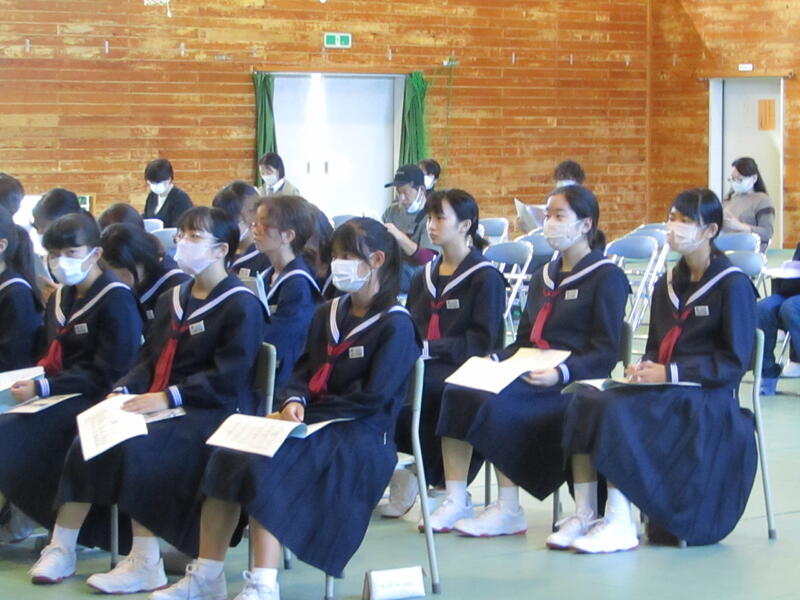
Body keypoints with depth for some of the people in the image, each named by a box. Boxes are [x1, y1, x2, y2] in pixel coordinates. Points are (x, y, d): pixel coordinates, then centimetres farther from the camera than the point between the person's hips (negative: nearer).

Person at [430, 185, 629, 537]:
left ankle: (509, 512, -22)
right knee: (456, 392, -20)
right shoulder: (543, 277, 23)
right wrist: (495, 360, 2)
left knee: (493, 403, -32)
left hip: (571, 383, -7)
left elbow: (605, 353, -9)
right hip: (527, 375, 7)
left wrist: (561, 373, -25)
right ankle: (456, 503, -20)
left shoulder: (607, 277, -1)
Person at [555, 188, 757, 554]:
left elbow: (735, 362, -11)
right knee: (584, 403, -21)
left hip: (707, 399, -7)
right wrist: (644, 367, -2)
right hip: (664, 390, 7)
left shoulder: (733, 286, -5)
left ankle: (620, 525, -28)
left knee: (618, 413, -32)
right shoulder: (668, 285, 17)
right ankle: (584, 514, -23)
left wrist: (670, 372, -18)